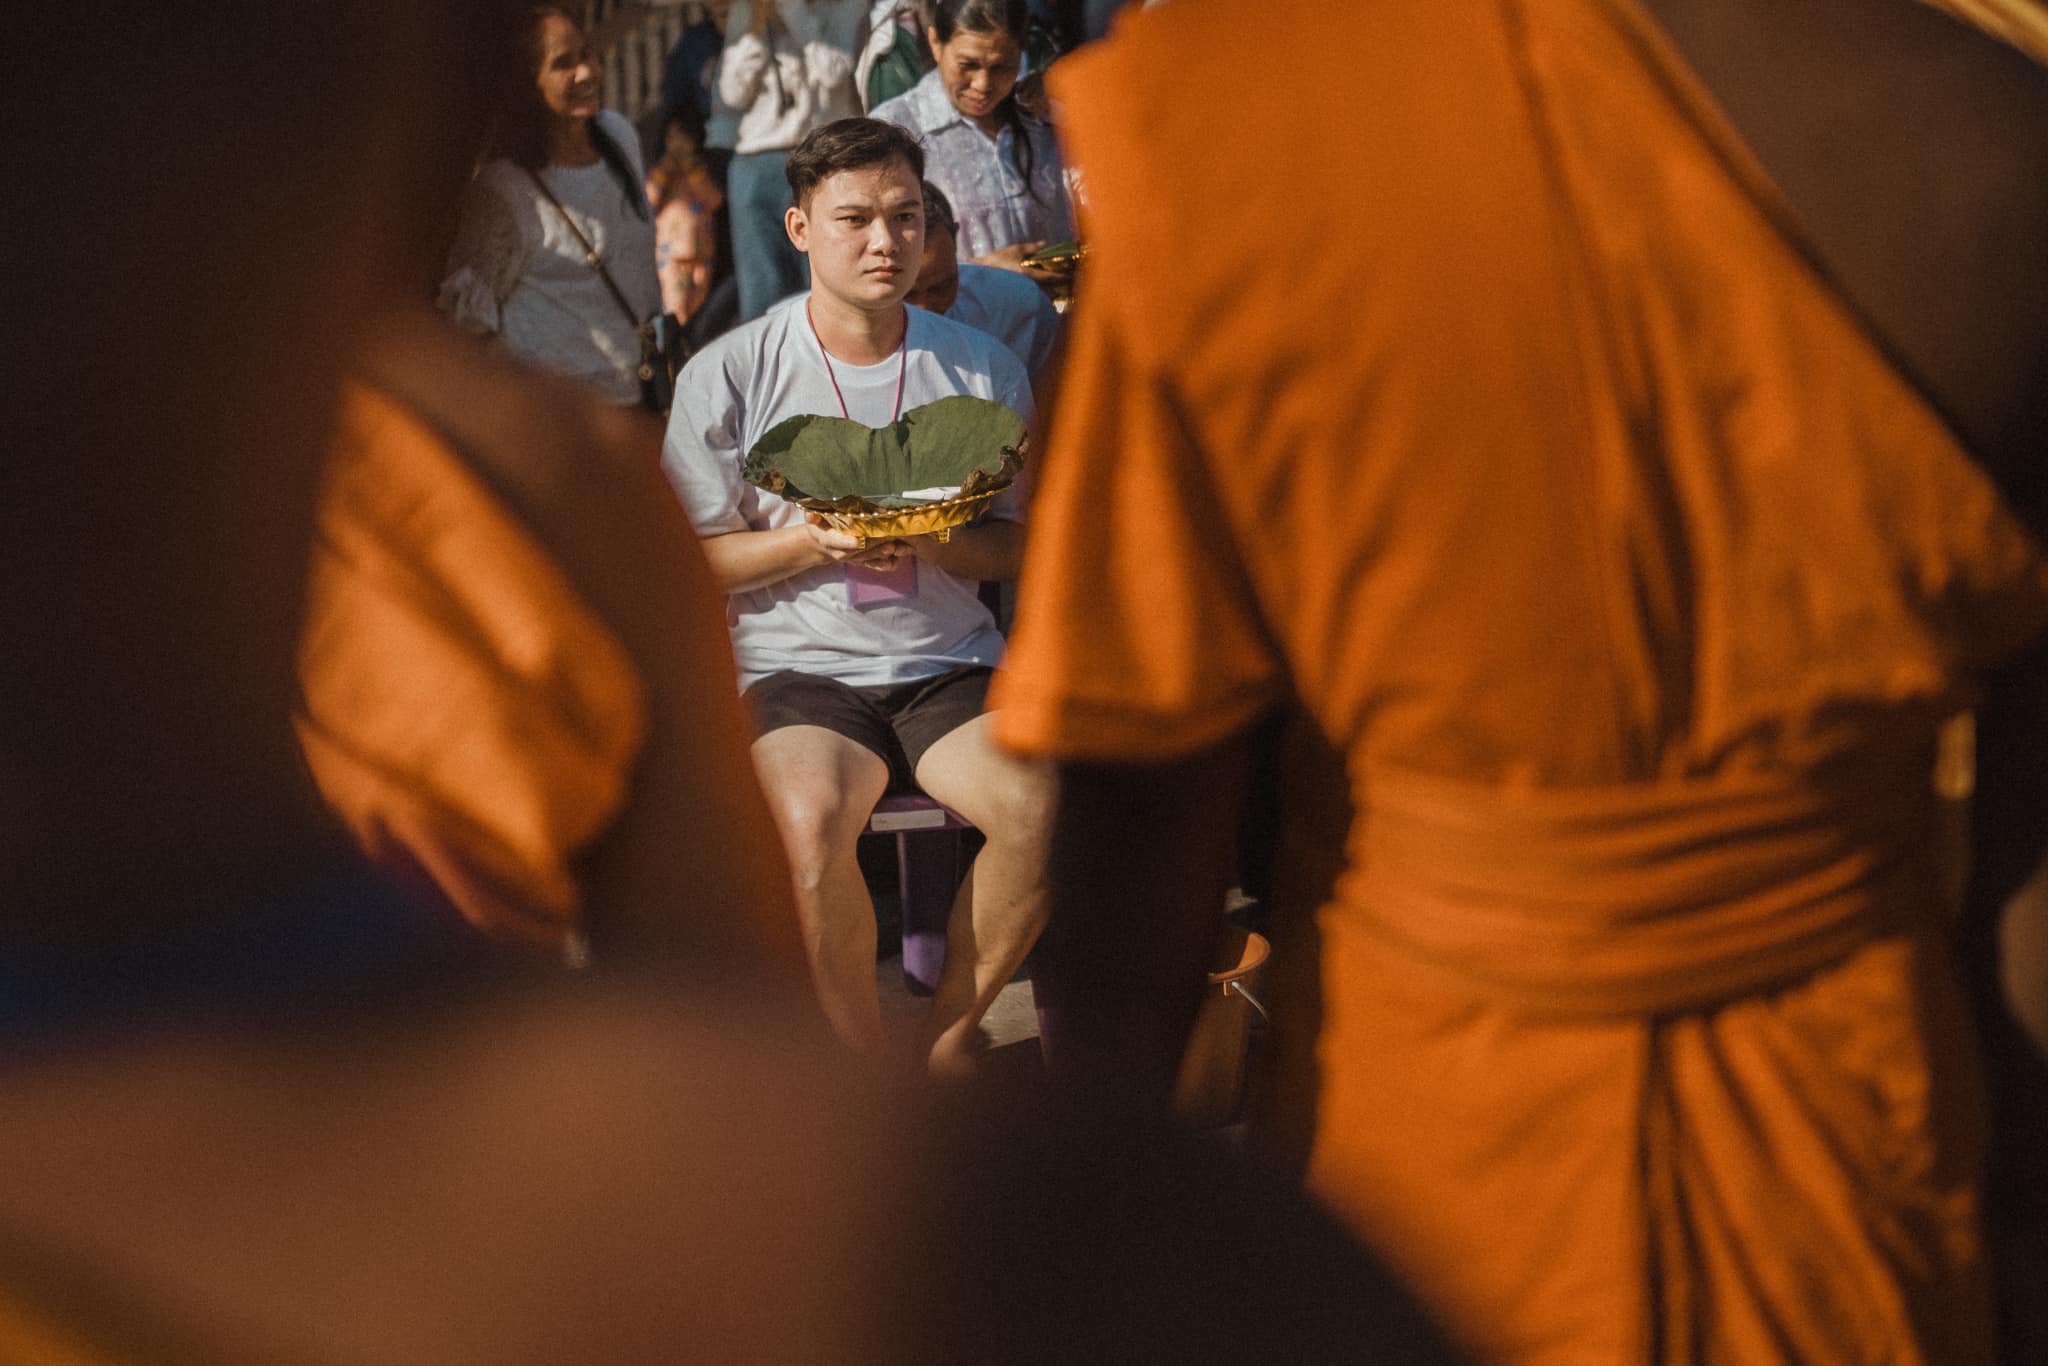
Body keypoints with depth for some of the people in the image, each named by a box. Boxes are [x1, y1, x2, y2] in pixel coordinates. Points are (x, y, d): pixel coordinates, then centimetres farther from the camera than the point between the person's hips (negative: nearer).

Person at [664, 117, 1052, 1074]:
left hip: (948, 663, 2)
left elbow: (1019, 545, 11)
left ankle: (950, 1033, -2)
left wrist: (934, 540, -12)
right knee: (811, 822, -33)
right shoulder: (728, 375, 1)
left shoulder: (982, 370, 8)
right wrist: (812, 542, -15)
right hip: (798, 668, -2)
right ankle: (864, 1060, -9)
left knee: (1039, 805, -27)